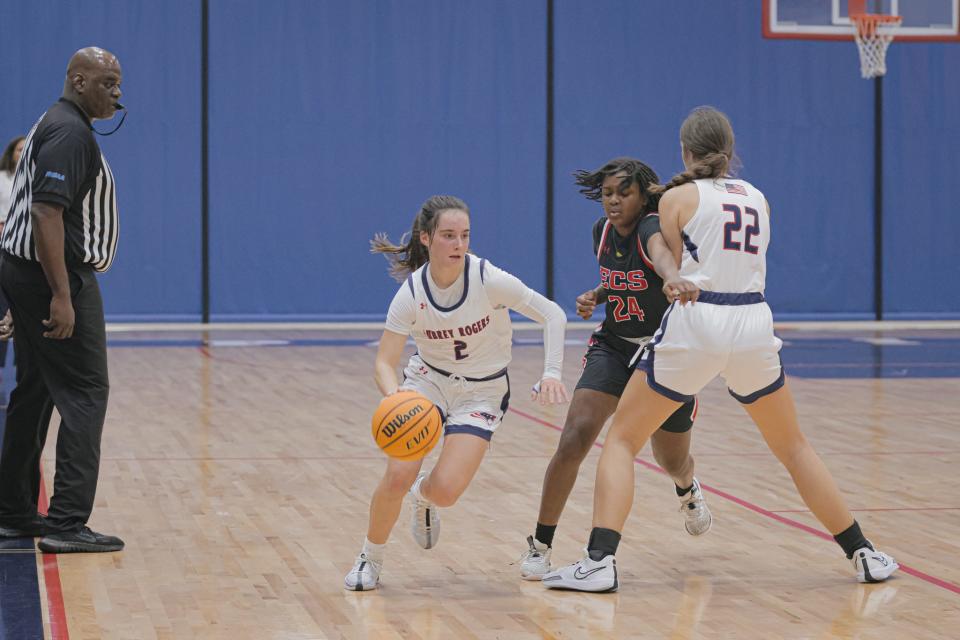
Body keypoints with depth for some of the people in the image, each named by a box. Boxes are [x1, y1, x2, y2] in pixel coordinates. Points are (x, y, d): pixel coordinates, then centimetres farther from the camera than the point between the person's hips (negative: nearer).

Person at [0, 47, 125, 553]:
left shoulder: (58, 126, 17)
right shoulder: (68, 132, -16)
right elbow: (47, 213, -25)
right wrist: (62, 296, -27)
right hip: (54, 277, -11)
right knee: (84, 392, -9)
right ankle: (67, 521, -13)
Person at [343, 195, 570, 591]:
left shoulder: (488, 280, -23)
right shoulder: (411, 293, -18)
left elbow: (552, 314, -15)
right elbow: (384, 363, -18)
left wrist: (551, 373, -28)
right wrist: (394, 395, -40)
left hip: (482, 391, -1)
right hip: (427, 381, 1)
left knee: (445, 491, -18)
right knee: (398, 476, -19)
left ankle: (424, 497, 23)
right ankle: (370, 559, 7)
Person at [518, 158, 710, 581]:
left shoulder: (651, 225, -21)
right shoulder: (602, 231, -2)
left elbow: (659, 252, -48)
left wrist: (673, 277, -71)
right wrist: (595, 297, -3)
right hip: (613, 347, 3)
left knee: (672, 461, 14)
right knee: (574, 438, -20)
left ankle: (688, 490, 56)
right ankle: (540, 544, -9)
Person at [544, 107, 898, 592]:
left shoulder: (677, 197, 4)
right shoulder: (756, 198, 16)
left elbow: (675, 275, 4)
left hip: (695, 323, -4)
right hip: (753, 325, 4)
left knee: (621, 440, 7)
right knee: (793, 447, 21)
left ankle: (599, 561, -9)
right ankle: (864, 555, 22)